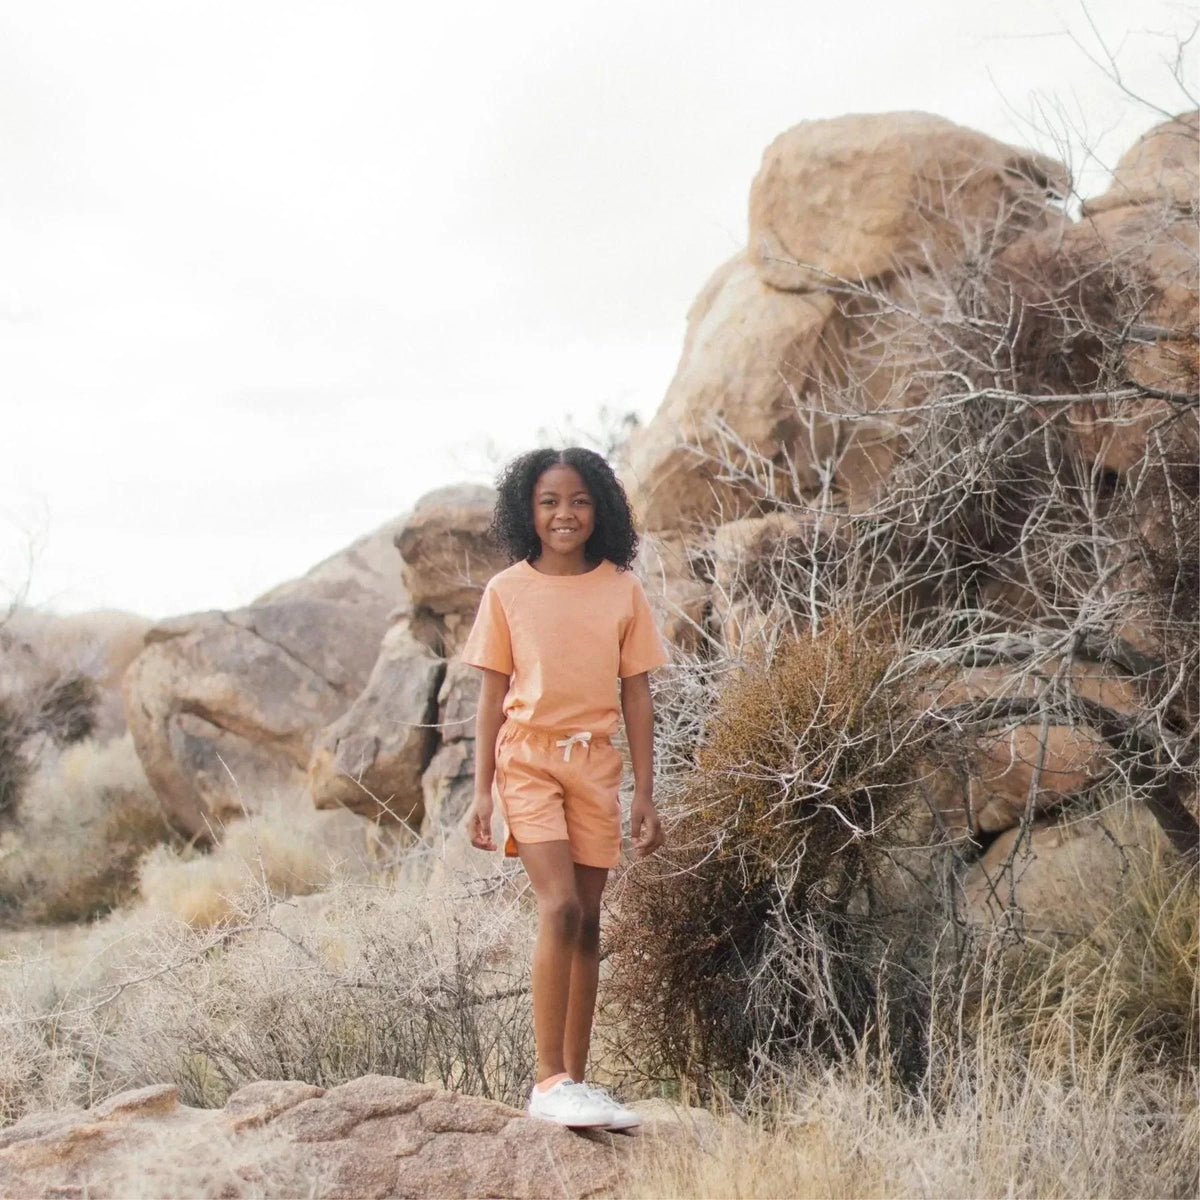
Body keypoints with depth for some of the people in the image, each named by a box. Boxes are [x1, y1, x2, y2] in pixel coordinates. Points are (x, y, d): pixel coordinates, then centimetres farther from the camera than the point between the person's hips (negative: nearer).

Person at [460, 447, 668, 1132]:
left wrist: (645, 794, 3)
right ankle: (549, 1080, -13)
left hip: (596, 762, 3)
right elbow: (492, 697, 3)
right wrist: (483, 790, -1)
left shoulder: (623, 591, 4)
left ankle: (577, 1080, 13)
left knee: (587, 921, 5)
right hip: (528, 757, -2)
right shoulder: (508, 591, 1)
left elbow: (637, 697, 6)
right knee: (561, 907, -17)